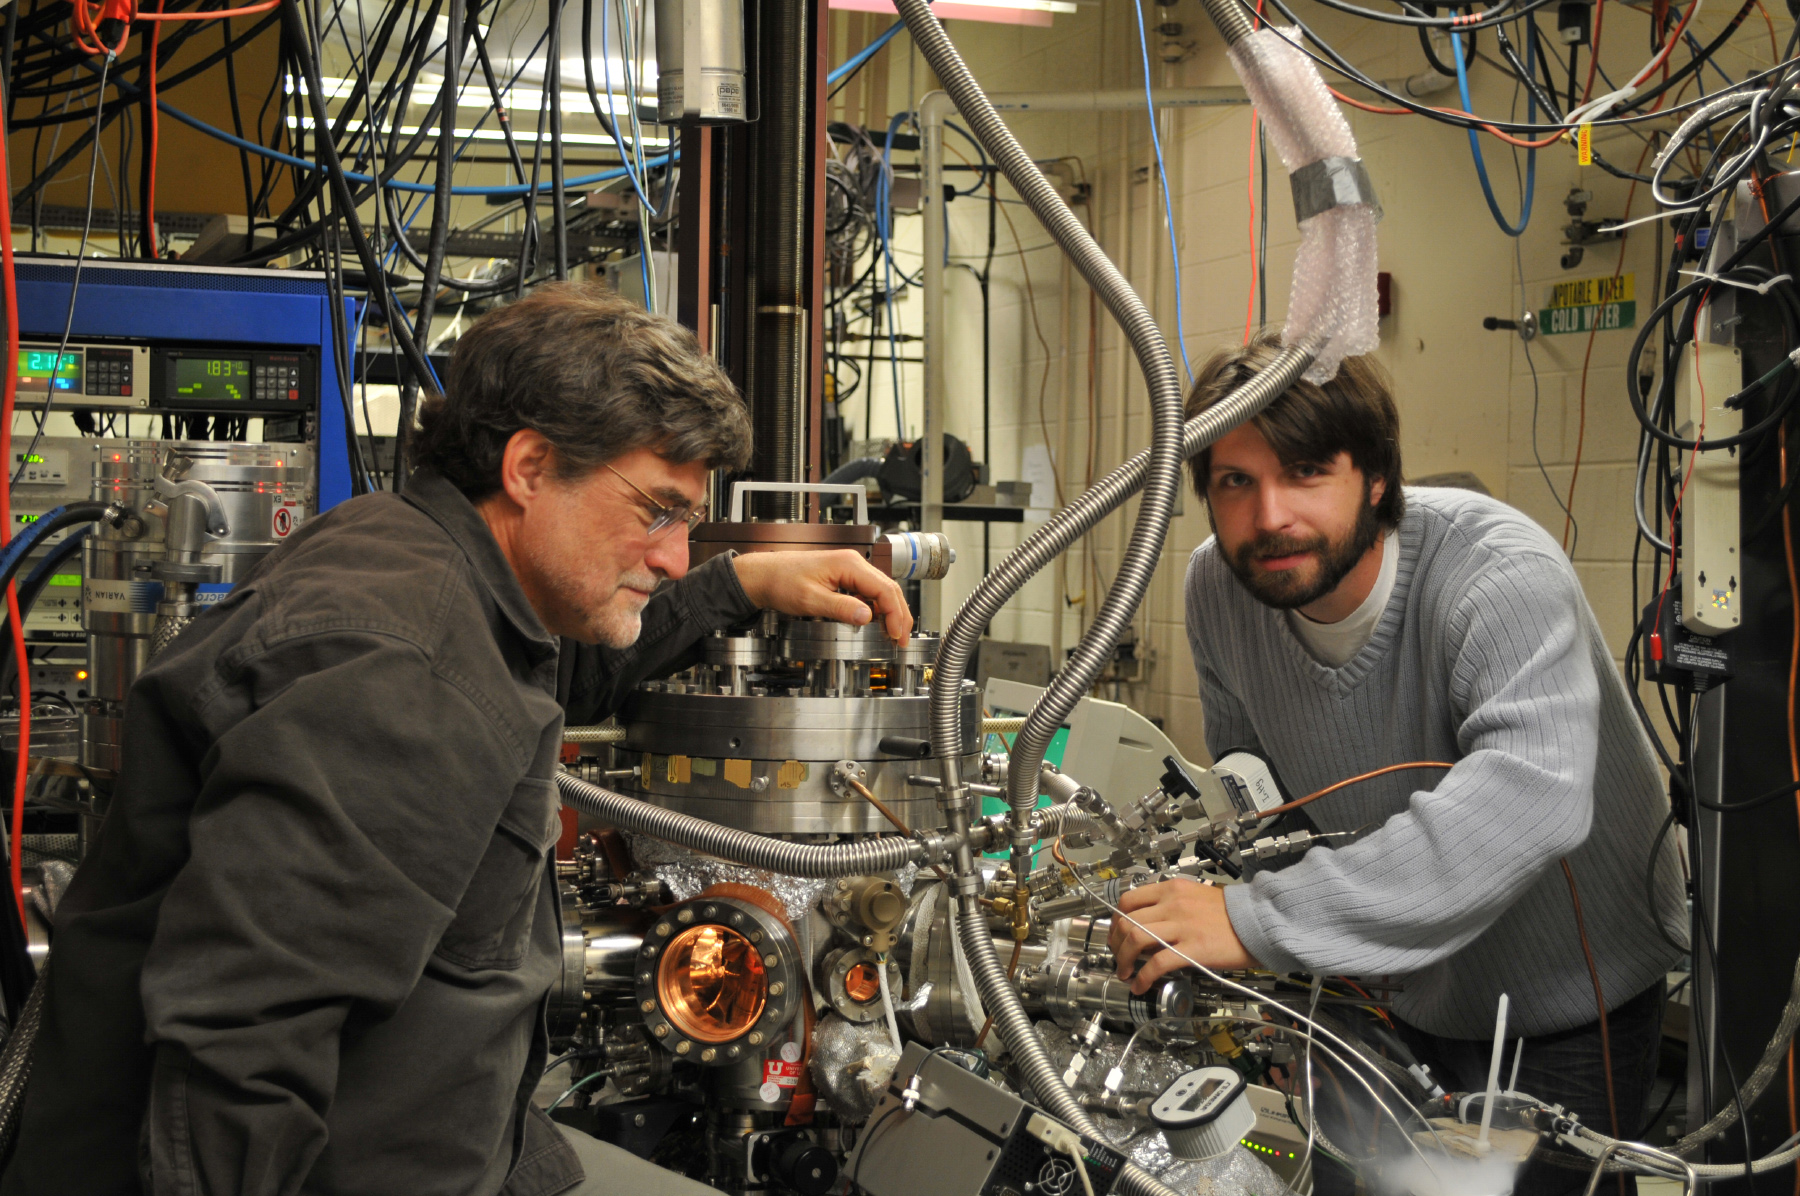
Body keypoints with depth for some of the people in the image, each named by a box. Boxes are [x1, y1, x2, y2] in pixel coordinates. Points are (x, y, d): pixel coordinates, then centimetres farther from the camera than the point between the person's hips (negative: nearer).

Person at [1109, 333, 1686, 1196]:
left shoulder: (1502, 573, -32)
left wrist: (1259, 920, -53)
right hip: (1392, 992, 5)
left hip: (1563, 1012, -5)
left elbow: (1530, 798, -50)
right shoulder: (1217, 585, -11)